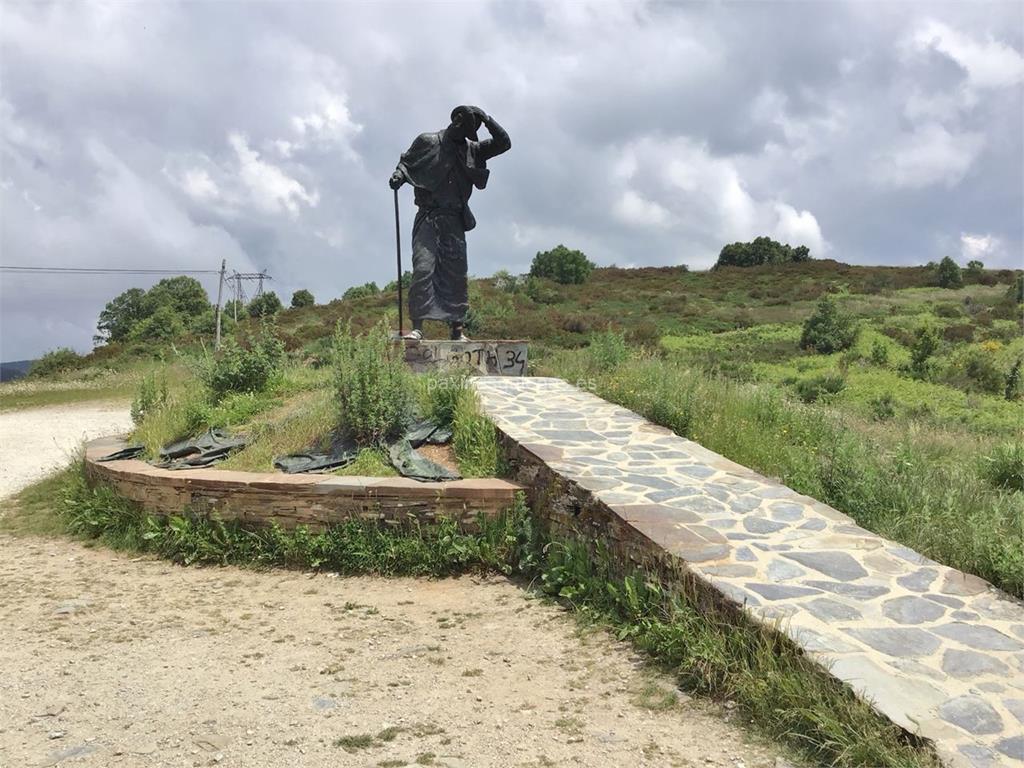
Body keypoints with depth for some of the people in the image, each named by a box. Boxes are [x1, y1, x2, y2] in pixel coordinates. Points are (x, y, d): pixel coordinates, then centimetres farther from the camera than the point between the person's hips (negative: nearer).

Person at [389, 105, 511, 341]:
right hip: (428, 217, -4)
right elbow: (406, 160, 10)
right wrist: (399, 174, -12)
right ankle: (417, 326, -14)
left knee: (457, 274, 2)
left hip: (455, 220, 4)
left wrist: (487, 119, 1)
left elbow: (504, 143, 11)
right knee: (423, 270, -14)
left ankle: (457, 328, 7)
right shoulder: (428, 142, 4)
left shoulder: (472, 149, 14)